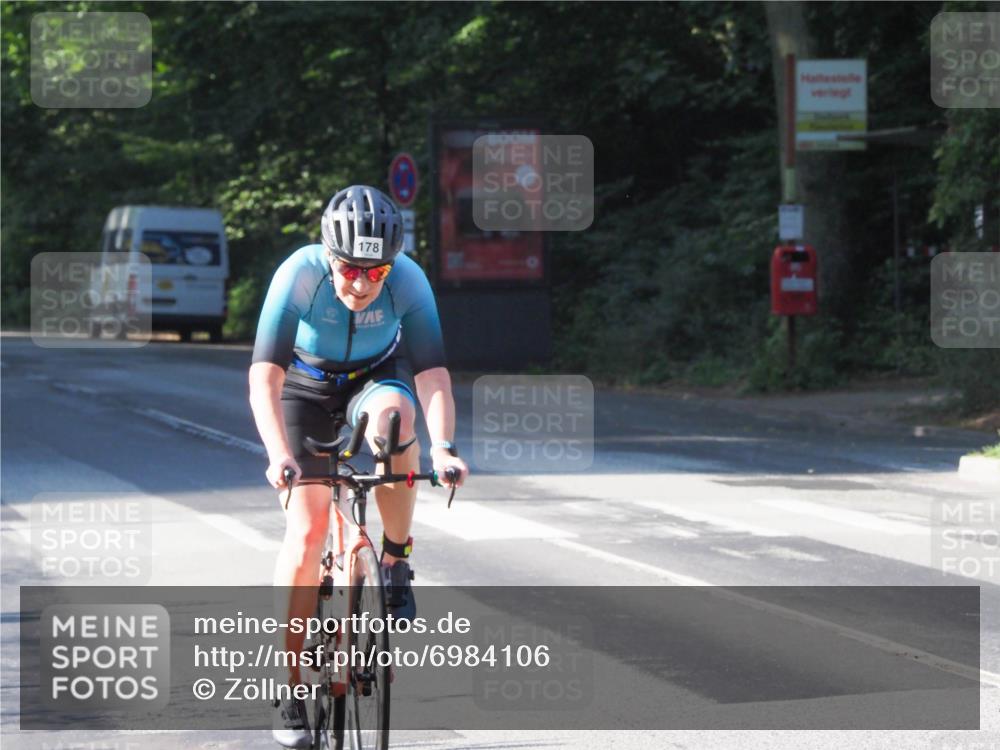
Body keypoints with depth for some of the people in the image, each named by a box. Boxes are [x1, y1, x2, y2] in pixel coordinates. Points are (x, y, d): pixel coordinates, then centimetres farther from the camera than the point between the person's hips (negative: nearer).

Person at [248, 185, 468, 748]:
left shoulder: (409, 282, -28)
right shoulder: (299, 275, -31)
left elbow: (433, 374, -33)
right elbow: (265, 376, -37)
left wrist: (443, 446, -50)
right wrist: (279, 455, -51)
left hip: (376, 376, 1)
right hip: (307, 388, -1)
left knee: (393, 417, -37)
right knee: (307, 533, -13)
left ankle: (396, 563, -17)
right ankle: (292, 687, -2)